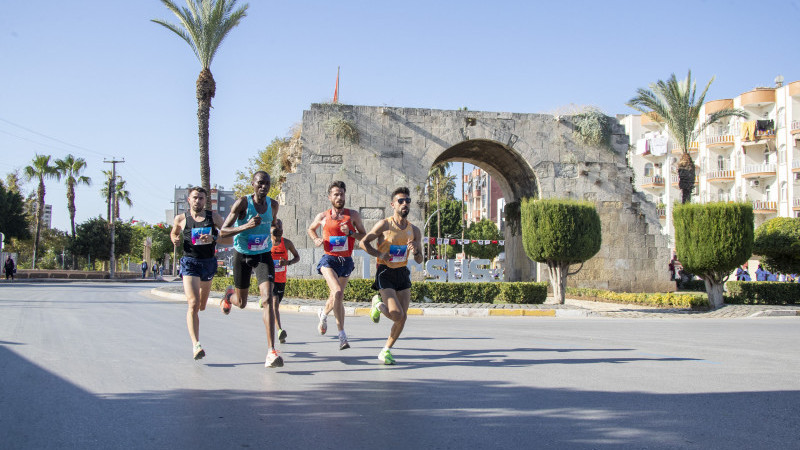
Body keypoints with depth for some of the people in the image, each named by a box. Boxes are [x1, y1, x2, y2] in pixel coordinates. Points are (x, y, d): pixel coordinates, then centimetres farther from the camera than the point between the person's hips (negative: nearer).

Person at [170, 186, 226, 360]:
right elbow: (174, 233, 24)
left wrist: (213, 238, -20)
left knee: (202, 305, 17)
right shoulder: (180, 219, 5)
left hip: (208, 262, 2)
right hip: (190, 262, -2)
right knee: (193, 304, -18)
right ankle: (195, 344, -21)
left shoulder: (214, 217, 3)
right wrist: (175, 239, 0)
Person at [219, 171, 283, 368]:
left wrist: (276, 225, -1)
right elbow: (222, 232, -18)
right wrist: (247, 226, -32)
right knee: (241, 303, 14)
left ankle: (271, 351, -22)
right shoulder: (242, 203, -16)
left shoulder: (273, 204, -2)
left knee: (268, 299, -18)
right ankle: (229, 295, 55)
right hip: (242, 255, -2)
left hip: (264, 255, 2)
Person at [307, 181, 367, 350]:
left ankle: (323, 313, 51)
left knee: (336, 297, 15)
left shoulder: (353, 215, 2)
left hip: (346, 261, 2)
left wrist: (350, 233, -12)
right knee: (338, 292, -24)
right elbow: (311, 229, 22)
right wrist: (316, 239, 2)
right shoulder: (322, 217, 3)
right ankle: (341, 332, -19)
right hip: (329, 260, -2)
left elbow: (364, 236, 6)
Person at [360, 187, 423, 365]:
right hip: (385, 273, -5)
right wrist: (379, 254, -15)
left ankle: (386, 351, 17)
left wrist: (415, 252, -14)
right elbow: (364, 242, -2)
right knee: (397, 315, -16)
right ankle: (378, 304, 16)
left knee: (403, 317, 1)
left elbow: (419, 261, 8)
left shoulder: (414, 231, 6)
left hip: (403, 274, 5)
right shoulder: (384, 225, -7)